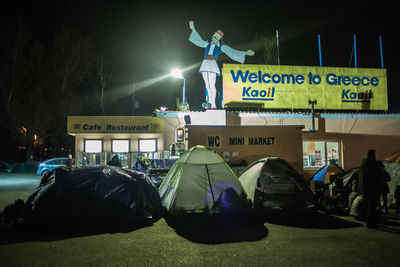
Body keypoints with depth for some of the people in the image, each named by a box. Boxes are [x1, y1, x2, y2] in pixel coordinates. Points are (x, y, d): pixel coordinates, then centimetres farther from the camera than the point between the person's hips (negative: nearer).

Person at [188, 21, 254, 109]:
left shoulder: (222, 47, 8)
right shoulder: (208, 44, 19)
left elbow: (233, 52, 5)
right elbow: (199, 40, 29)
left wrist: (245, 53, 0)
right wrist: (193, 29, 31)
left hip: (212, 65, -4)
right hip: (205, 64, 4)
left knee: (212, 85, -14)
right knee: (207, 85, 2)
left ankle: (213, 104, -15)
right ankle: (208, 103, 3)